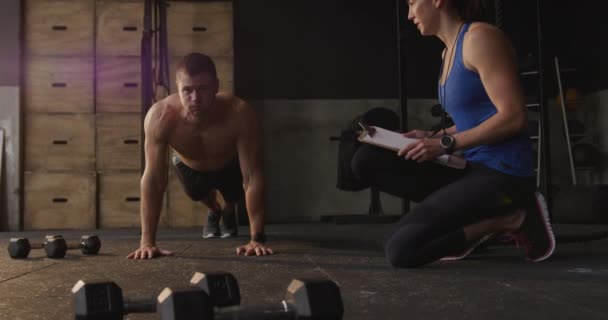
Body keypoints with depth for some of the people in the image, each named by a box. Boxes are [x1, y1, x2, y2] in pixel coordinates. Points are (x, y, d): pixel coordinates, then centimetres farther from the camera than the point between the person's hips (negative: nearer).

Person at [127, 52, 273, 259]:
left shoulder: (239, 114, -44)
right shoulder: (160, 117, -42)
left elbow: (253, 178, -41)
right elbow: (154, 179, -38)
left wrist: (257, 239, -44)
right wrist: (147, 241, -40)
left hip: (229, 165, -1)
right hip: (189, 165, 1)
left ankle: (229, 213, 44)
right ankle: (214, 212, 45)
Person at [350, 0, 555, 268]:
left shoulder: (479, 38, -11)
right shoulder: (448, 52, 16)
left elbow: (514, 118, -18)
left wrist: (446, 144, -17)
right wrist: (432, 137, 7)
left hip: (502, 172, -9)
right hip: (471, 167, 9)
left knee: (400, 249, -18)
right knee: (366, 161, -2)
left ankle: (505, 218, -3)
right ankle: (475, 221, -1)